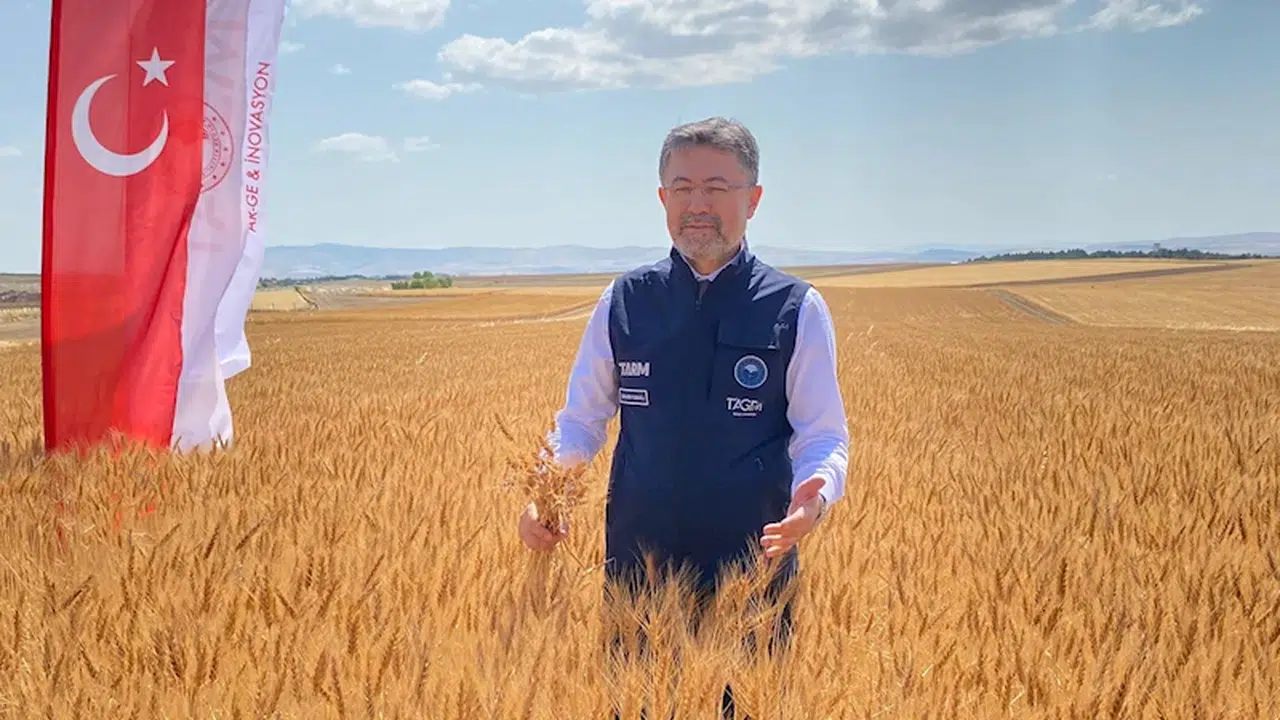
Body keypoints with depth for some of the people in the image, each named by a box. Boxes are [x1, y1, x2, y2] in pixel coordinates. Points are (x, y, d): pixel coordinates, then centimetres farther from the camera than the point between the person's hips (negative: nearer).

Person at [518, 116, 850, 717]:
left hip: (753, 568, -1)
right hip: (638, 567, 2)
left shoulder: (798, 309, -3)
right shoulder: (623, 302, 2)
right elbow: (580, 419, 9)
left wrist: (816, 493, -24)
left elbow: (823, 438, -2)